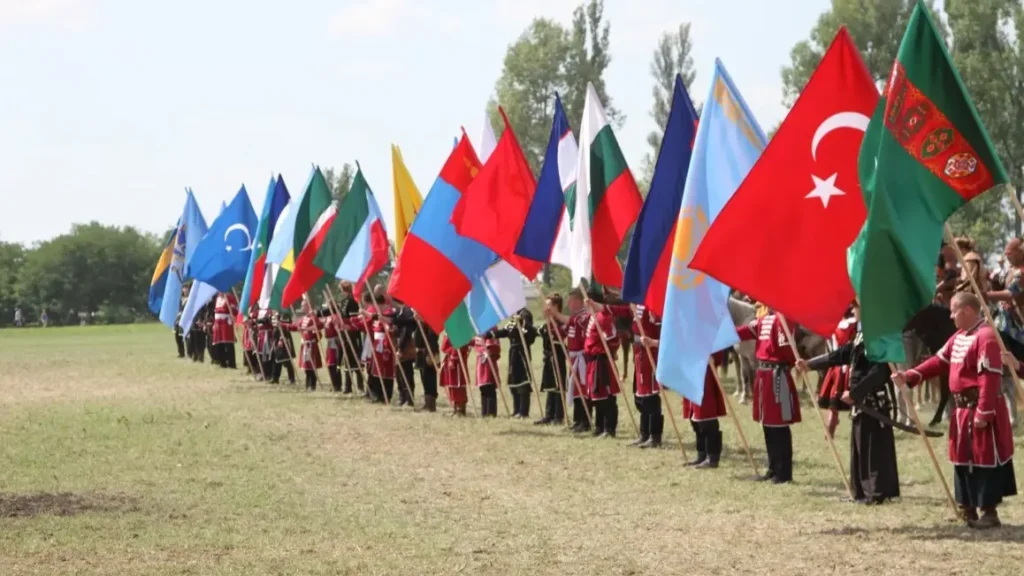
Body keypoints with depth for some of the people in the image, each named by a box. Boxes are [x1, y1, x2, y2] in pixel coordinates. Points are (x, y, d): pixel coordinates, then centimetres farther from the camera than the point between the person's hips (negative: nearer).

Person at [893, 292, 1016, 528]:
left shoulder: (986, 337, -18)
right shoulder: (959, 337, 13)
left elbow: (990, 379, -22)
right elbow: (939, 361, 14)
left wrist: (983, 413, -24)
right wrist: (909, 376, 2)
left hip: (980, 410, -10)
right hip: (962, 409, 10)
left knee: (984, 460, -4)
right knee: (962, 459, 14)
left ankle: (989, 512, 3)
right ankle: (968, 509, 22)